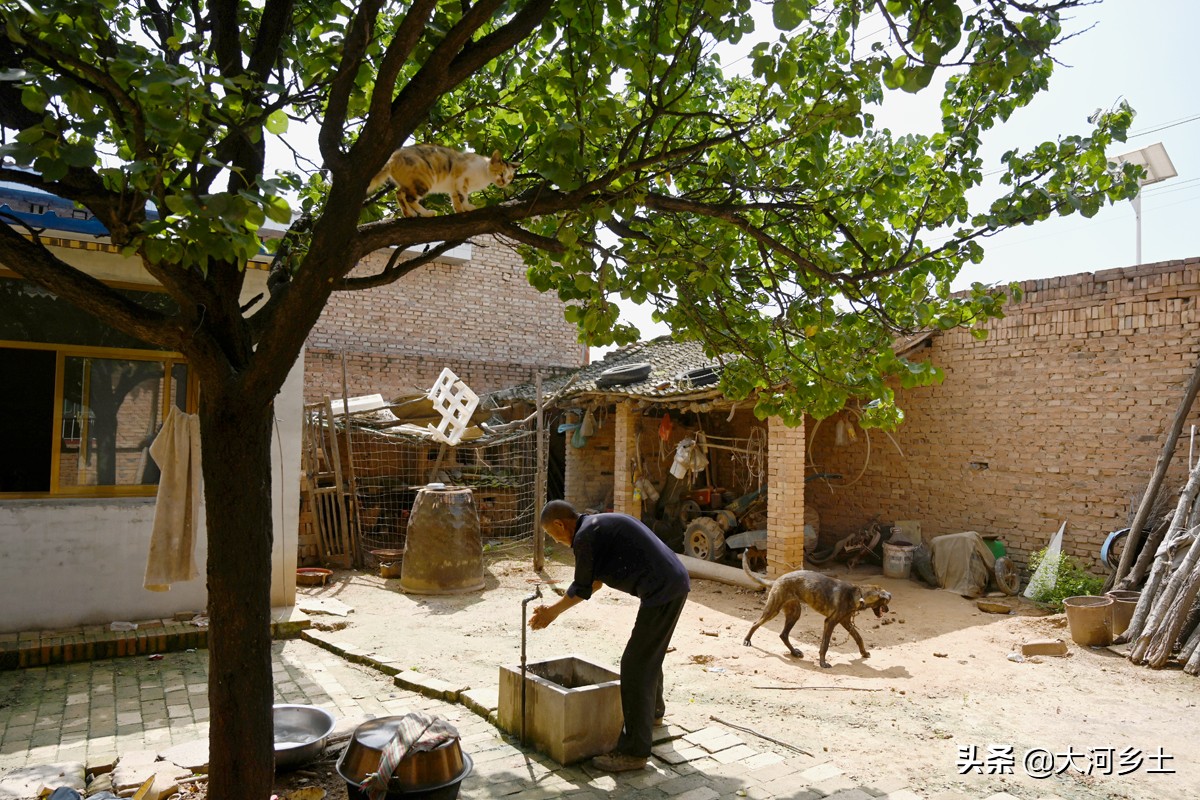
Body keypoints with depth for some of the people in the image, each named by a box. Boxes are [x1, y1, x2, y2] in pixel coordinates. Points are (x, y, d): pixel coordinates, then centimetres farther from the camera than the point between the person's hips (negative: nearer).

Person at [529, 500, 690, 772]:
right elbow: (596, 581, 27)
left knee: (635, 665, -4)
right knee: (650, 654, 28)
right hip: (677, 583, 10)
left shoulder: (585, 536, -11)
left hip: (661, 592, -10)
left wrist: (552, 612, 16)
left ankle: (634, 751, 2)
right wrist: (554, 610, 30)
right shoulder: (600, 524, 19)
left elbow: (581, 590, 0)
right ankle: (653, 711, 52)